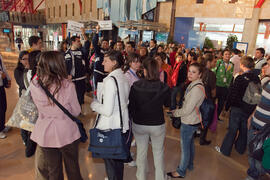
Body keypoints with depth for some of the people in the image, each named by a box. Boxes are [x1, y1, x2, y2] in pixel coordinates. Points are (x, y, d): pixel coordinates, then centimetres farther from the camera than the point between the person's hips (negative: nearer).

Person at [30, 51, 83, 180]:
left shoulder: (34, 85, -12)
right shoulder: (68, 85, -20)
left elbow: (39, 106, 4)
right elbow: (76, 111, -8)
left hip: (45, 134, 3)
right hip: (66, 132, -2)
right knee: (72, 168, 21)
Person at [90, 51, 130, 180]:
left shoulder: (110, 80, -21)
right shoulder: (124, 78, 4)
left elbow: (107, 110, -24)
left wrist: (94, 104, -6)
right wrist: (100, 100, 16)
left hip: (110, 128, -8)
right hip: (123, 125, 8)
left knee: (111, 161, 11)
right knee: (119, 159, 25)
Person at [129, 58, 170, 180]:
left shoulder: (135, 86, -17)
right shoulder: (164, 87, -16)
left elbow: (130, 106, -10)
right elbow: (168, 104, 2)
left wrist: (131, 117, 8)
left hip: (139, 124, 1)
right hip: (158, 125, 0)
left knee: (141, 152, 20)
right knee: (158, 152, 20)